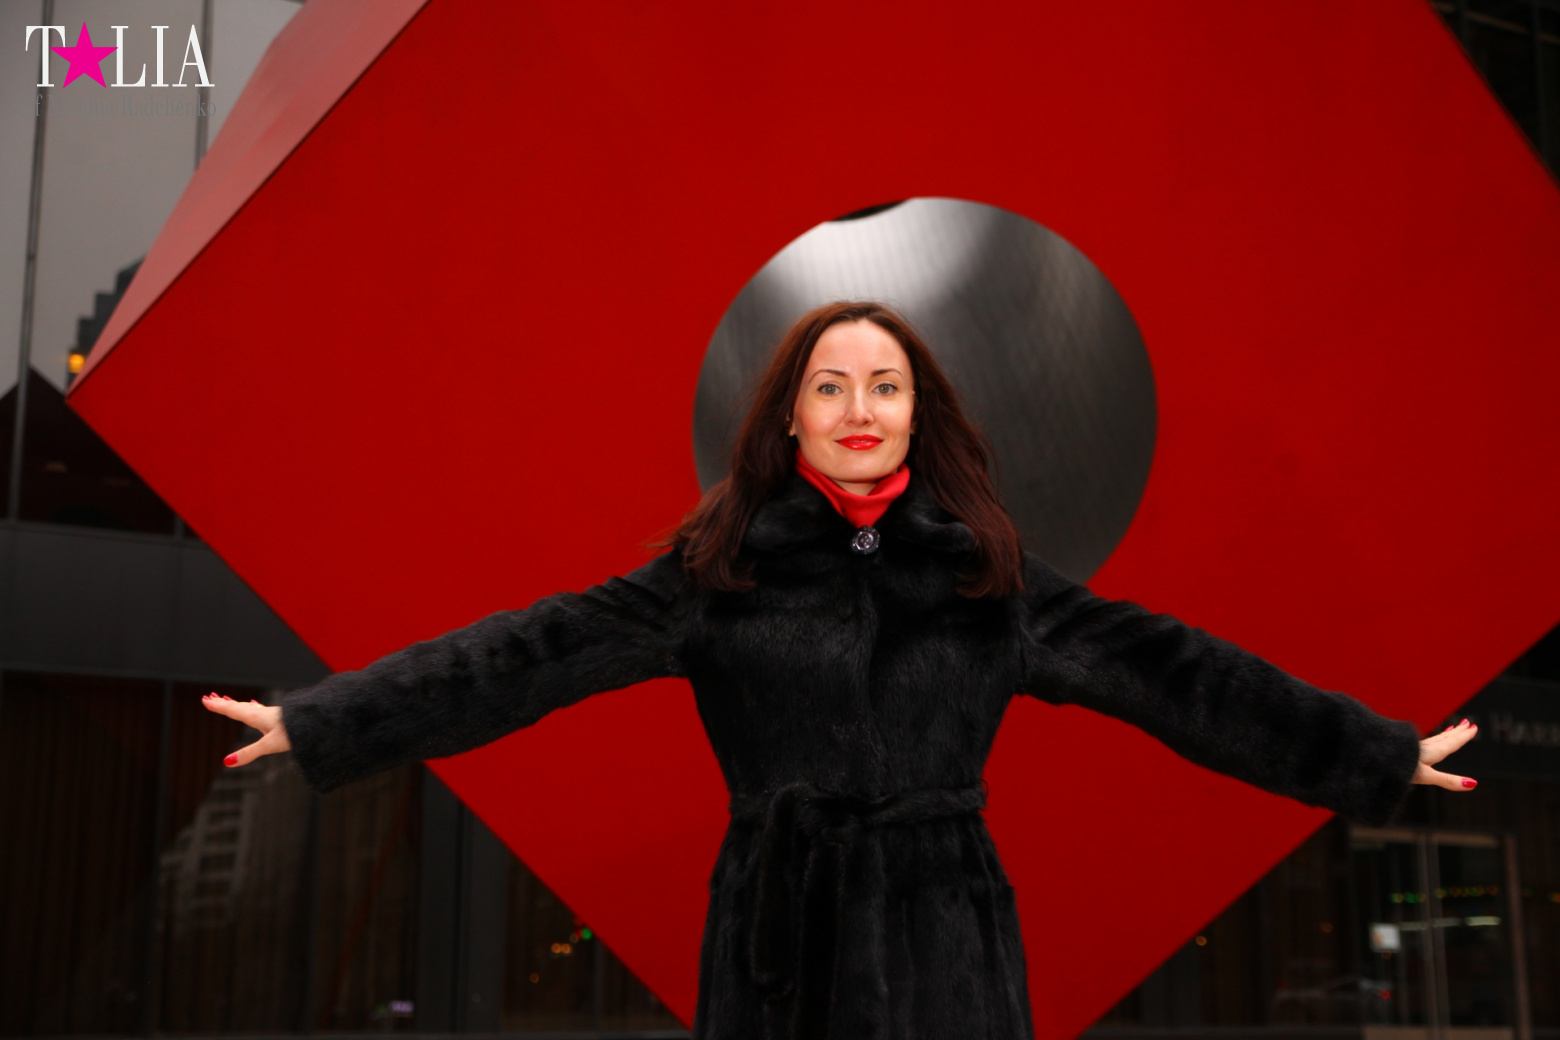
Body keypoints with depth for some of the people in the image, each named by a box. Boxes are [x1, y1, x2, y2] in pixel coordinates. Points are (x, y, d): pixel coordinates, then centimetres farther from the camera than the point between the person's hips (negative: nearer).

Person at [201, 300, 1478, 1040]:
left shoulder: (988, 568, 3)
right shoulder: (721, 565, -1)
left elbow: (1161, 668, 3)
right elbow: (538, 651, -5)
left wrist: (1379, 755, 3)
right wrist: (324, 722, -10)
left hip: (944, 930, 1)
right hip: (782, 928, -1)